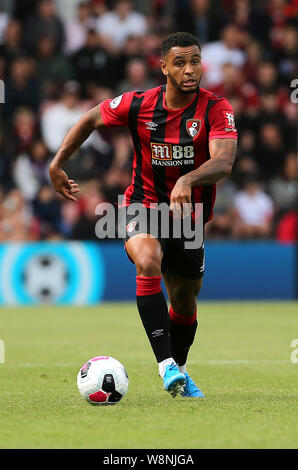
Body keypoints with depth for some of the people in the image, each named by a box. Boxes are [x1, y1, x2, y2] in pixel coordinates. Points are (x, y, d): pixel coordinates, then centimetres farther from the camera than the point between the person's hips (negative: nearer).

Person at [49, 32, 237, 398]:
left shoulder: (216, 109, -16)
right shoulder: (137, 105, -12)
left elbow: (224, 162, -31)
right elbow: (91, 119, 7)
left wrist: (187, 180, -50)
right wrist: (56, 164, 4)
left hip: (189, 214, 2)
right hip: (144, 206, -2)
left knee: (185, 300, 14)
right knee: (148, 261, -33)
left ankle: (179, 374, 41)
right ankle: (166, 363, -32)